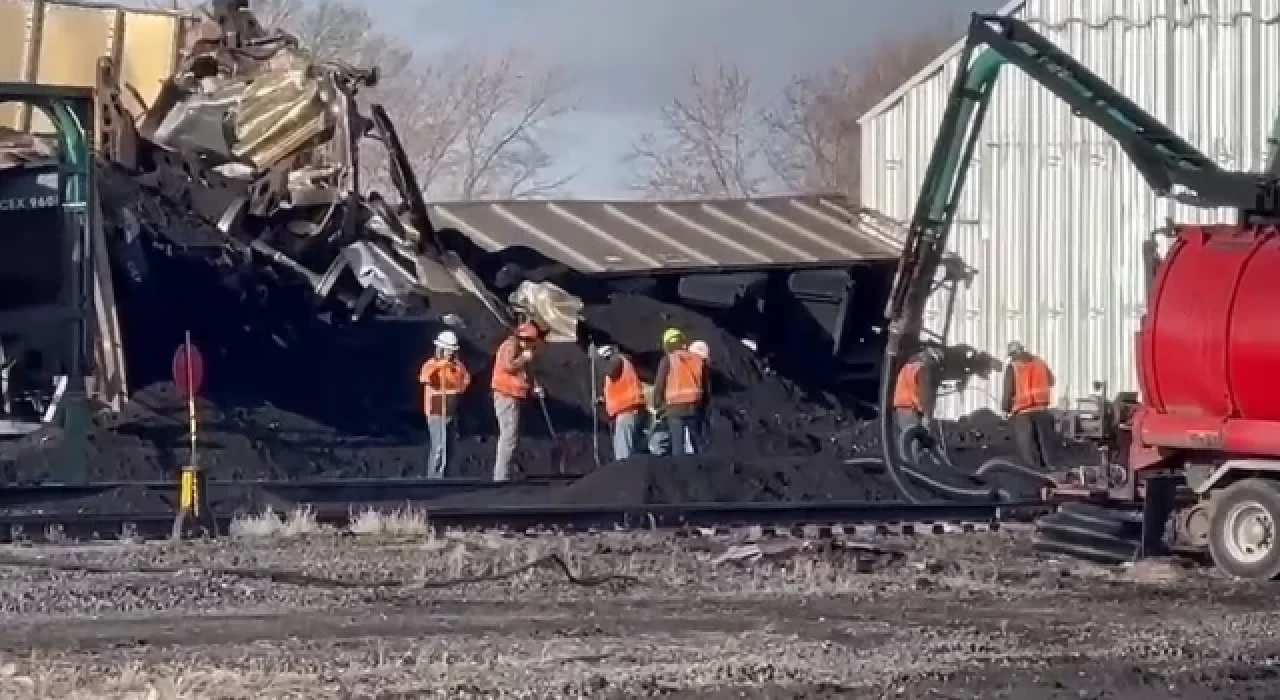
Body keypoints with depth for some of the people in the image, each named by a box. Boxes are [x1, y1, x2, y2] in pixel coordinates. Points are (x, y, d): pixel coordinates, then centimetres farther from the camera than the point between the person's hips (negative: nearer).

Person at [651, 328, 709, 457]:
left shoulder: (668, 360, -2)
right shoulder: (698, 359, 10)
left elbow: (659, 386, -3)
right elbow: (705, 386, 13)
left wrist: (658, 406, 7)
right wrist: (703, 405, 19)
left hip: (675, 408, -4)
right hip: (695, 406, 4)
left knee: (678, 445, -4)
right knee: (697, 443, 10)